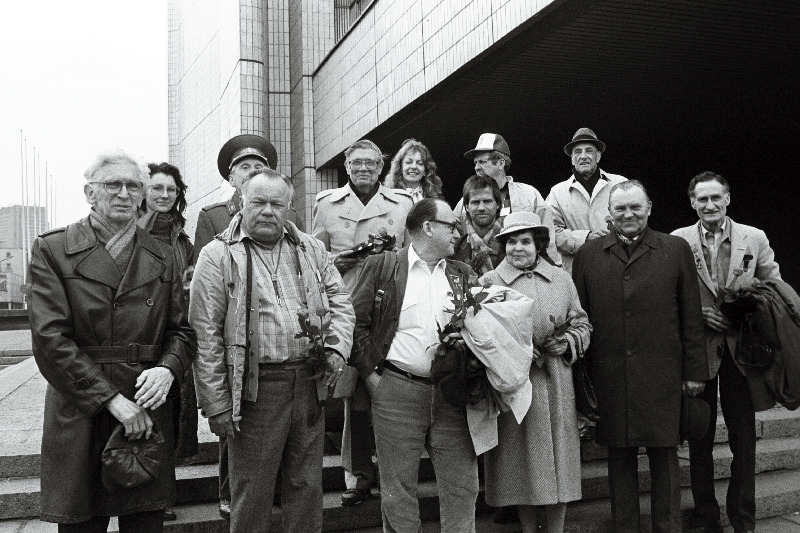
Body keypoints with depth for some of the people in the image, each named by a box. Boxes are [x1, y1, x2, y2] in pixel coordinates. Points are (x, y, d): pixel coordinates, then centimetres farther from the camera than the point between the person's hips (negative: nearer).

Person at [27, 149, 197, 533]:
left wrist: (167, 369, -11)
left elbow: (182, 331, 11)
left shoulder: (162, 257, 11)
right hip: (78, 417, -3)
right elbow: (49, 339, -10)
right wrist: (111, 398, -15)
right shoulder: (52, 250, -1)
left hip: (147, 414, 3)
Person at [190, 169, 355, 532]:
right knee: (252, 492, 8)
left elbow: (339, 302, 14)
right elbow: (206, 335, -7)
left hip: (309, 383, 4)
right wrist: (216, 403, -9)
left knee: (307, 485, 16)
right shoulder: (219, 256, -4)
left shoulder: (311, 250, 10)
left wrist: (337, 349, -3)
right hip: (255, 389, -4)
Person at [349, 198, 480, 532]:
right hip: (397, 391, -3)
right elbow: (355, 322, -1)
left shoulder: (462, 274, 14)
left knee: (463, 486, 7)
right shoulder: (381, 266, 2)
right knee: (398, 489, 7)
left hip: (452, 394, 4)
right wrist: (370, 373, -5)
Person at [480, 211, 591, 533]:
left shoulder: (561, 279, 9)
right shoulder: (489, 282, 1)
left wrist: (567, 343, -6)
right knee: (521, 460, 7)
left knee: (558, 457, 6)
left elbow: (581, 324, 13)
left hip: (556, 386, 2)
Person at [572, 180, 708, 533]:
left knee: (664, 457, 7)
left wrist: (695, 371, 2)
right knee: (619, 459, 10)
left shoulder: (676, 250, 4)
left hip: (662, 377, 0)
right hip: (609, 379, 1)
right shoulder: (587, 255, 5)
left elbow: (691, 316, 4)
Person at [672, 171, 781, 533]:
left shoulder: (755, 238, 3)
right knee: (699, 439, 10)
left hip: (741, 350, 1)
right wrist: (697, 313, -13)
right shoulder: (677, 241, -1)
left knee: (744, 439, 7)